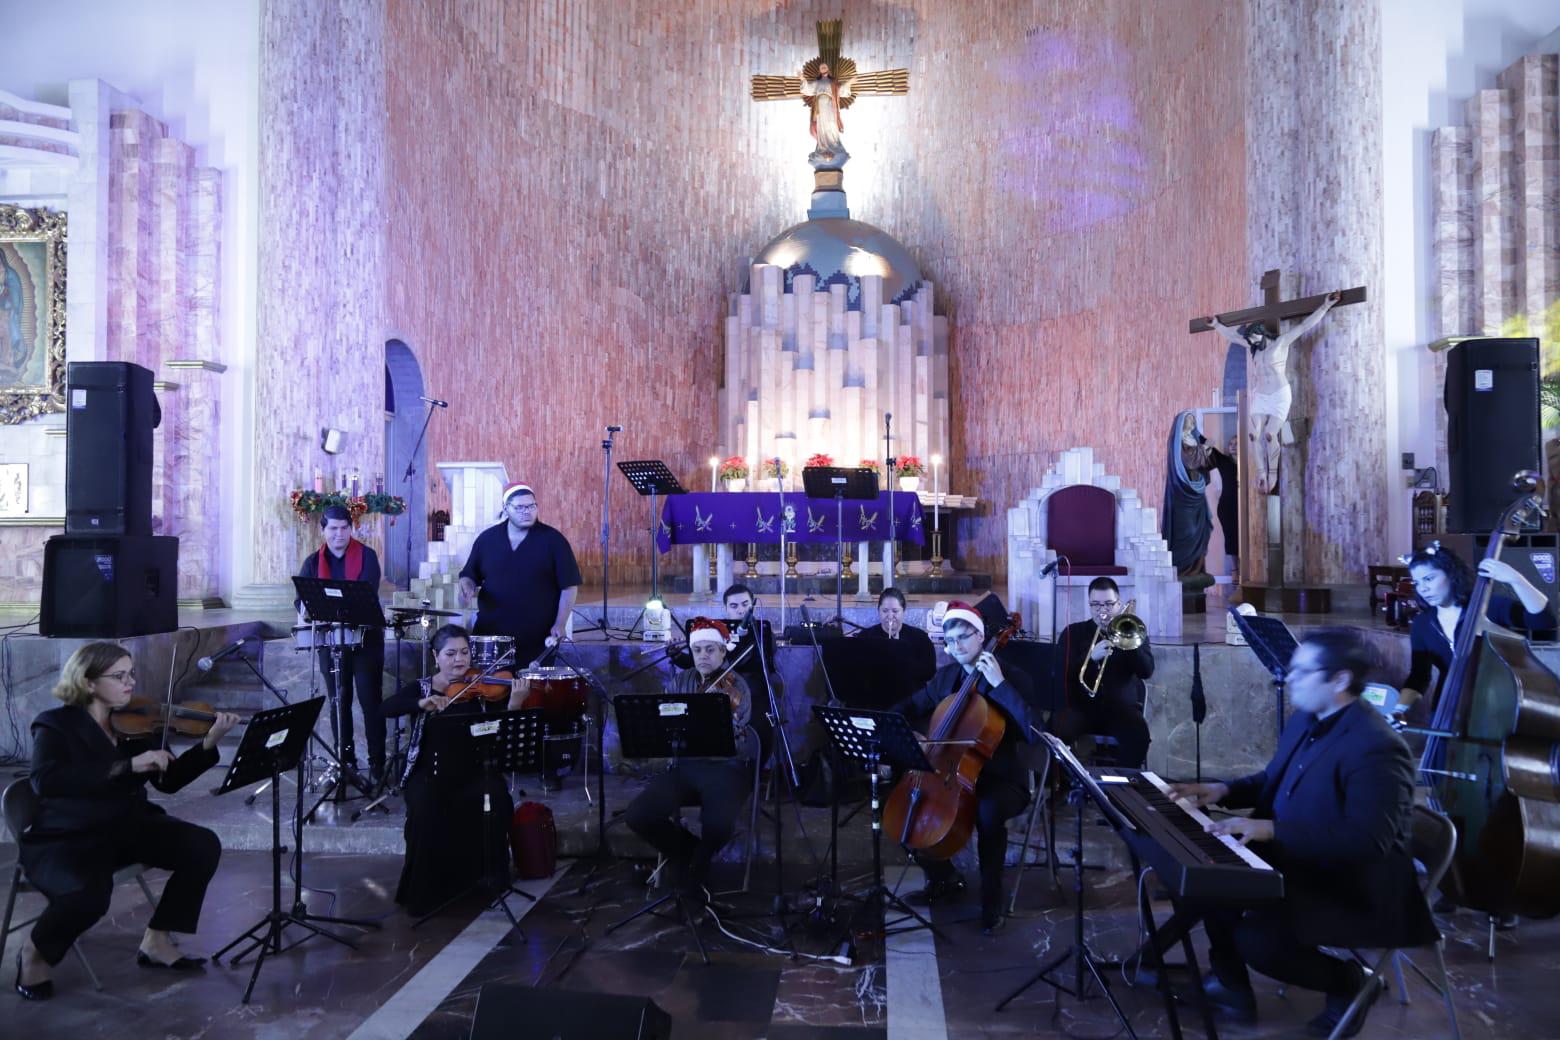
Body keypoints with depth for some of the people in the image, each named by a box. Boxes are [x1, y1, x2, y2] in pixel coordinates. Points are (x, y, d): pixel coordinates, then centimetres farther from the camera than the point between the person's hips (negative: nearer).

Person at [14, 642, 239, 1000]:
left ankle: (157, 941, 1)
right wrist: (129, 765, -36)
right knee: (89, 894, -35)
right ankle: (35, 952, 0)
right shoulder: (56, 725, -9)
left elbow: (170, 781, 1)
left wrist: (208, 743, -16)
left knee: (203, 846, -15)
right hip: (66, 838, -5)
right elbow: (46, 780, -30)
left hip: (128, 826, 5)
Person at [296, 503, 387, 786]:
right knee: (338, 702, 9)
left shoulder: (366, 556, -4)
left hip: (366, 637, -3)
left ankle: (377, 763, 2)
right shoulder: (313, 562, 5)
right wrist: (306, 611, -27)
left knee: (371, 701, -2)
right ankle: (346, 760, 18)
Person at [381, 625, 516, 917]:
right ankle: (424, 890, -7)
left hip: (474, 771, 1)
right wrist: (422, 703, -31)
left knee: (496, 802, -27)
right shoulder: (419, 688, 5)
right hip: (430, 773, 0)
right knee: (426, 813, -29)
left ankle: (487, 877, -4)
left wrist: (515, 700, -26)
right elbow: (386, 708, -13)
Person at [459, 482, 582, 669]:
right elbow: (469, 575, 15)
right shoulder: (486, 539, 5)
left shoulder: (553, 540, -4)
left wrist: (560, 625, -11)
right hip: (489, 634, 3)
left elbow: (569, 585, -4)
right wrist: (468, 588, -8)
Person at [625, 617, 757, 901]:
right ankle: (684, 852, 10)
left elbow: (732, 732, -20)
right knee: (637, 815, -20)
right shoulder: (681, 681, 10)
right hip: (685, 765, 4)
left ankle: (697, 864, 5)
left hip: (727, 768, -4)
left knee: (719, 825, -33)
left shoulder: (736, 686, -5)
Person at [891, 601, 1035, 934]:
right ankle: (944, 878, 16)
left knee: (988, 811, -37)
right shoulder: (945, 677, 8)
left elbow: (1031, 731, -24)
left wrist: (1000, 684, -28)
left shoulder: (1014, 678, -9)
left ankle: (991, 897, -13)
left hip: (1001, 778, -6)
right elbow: (912, 706, 20)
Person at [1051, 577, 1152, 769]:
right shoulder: (1073, 632, 11)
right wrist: (1091, 657, -17)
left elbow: (1147, 671, 0)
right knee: (1056, 731, -31)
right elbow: (1062, 674, -1)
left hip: (1121, 706, 1)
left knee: (1138, 735, -32)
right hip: (1081, 705, 0)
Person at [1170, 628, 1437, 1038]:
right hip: (1297, 863, 10)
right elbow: (1274, 779, 20)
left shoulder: (1377, 748, -26)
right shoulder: (1306, 719, 4)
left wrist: (1271, 829, -36)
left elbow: (1368, 840, -34)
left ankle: (1347, 983, 6)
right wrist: (1224, 790, 2)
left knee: (1256, 939, -24)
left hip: (1354, 888, -10)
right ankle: (1232, 987, 15)